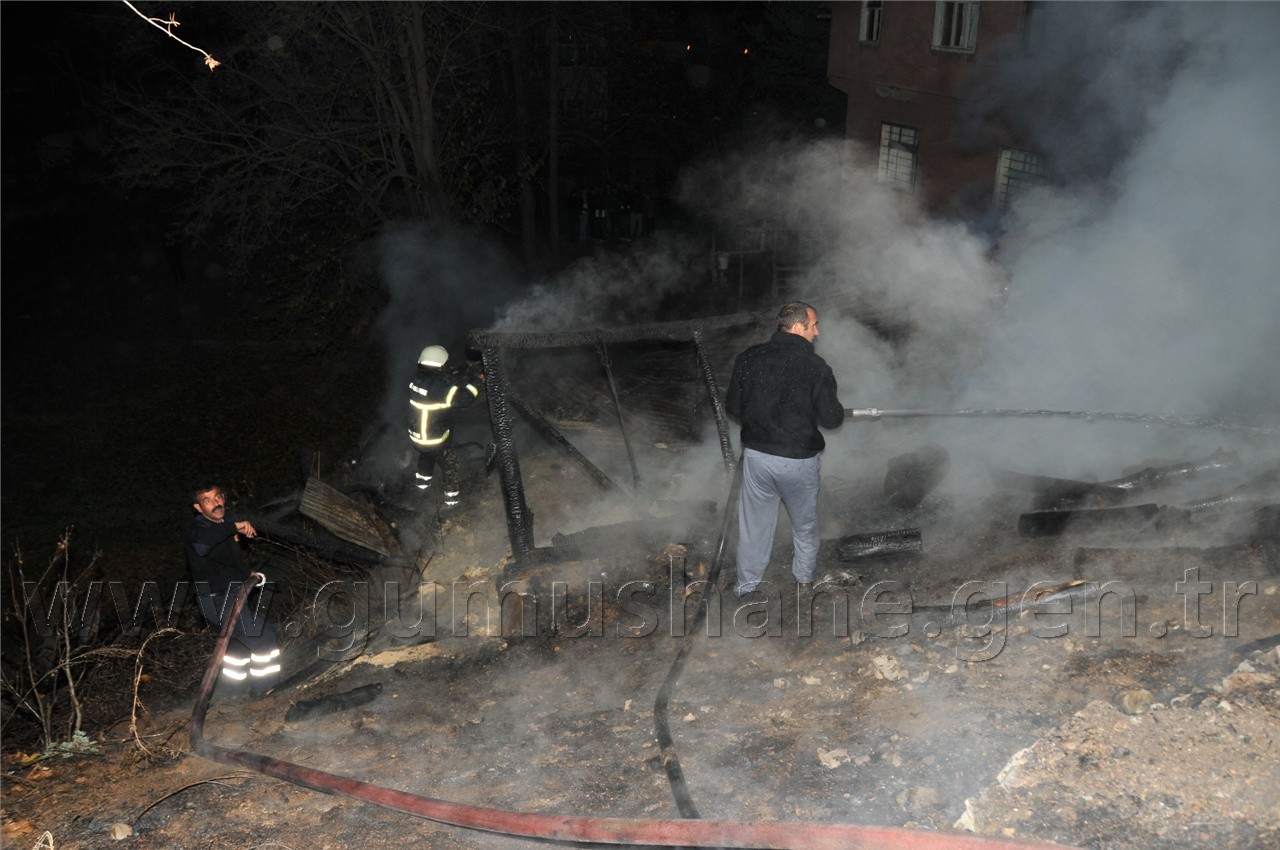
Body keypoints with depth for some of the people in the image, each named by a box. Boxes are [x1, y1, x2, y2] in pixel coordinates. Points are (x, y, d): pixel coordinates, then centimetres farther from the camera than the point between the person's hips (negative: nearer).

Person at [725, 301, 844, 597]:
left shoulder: (748, 358, -6)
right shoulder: (815, 366, -16)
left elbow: (733, 408, 1)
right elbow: (832, 418, -12)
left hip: (756, 454, 2)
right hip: (800, 459, -2)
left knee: (754, 521, 17)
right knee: (804, 522, 22)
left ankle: (746, 583, 29)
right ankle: (805, 574, 41)